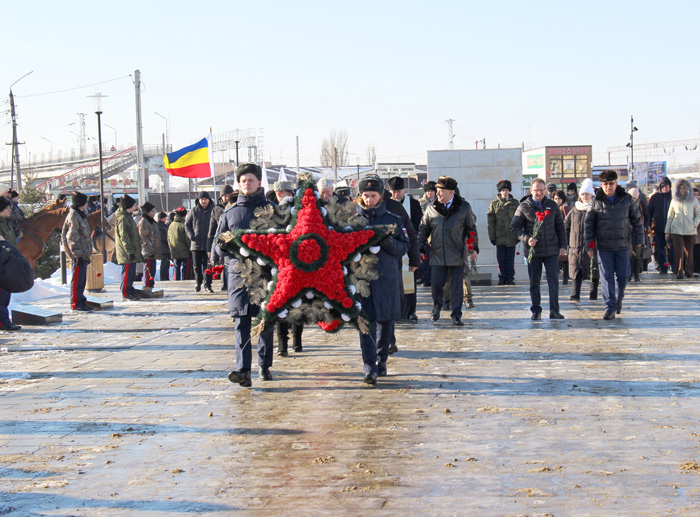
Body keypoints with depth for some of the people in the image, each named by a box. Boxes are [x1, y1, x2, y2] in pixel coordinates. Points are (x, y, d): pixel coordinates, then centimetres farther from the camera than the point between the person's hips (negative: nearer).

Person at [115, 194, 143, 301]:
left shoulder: (128, 217, 18)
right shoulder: (123, 218, -14)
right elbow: (124, 236, -19)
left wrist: (134, 251, 24)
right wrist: (130, 251, -22)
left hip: (131, 251, 10)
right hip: (127, 252, -10)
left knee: (131, 272, 12)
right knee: (127, 272, -7)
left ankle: (130, 292, 18)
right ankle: (126, 293, -4)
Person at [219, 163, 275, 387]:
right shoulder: (230, 213, 14)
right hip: (239, 271, 0)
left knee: (267, 321, 6)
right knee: (241, 322, -9)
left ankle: (264, 366, 20)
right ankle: (243, 371, -17)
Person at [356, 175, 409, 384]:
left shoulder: (393, 219, 7)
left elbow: (404, 247, 6)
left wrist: (390, 243, -14)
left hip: (386, 277, 1)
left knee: (386, 320, 9)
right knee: (366, 321, -7)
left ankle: (381, 360, 26)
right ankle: (370, 367, -7)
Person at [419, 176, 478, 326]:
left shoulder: (464, 207, 3)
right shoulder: (432, 209, 5)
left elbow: (471, 229, 10)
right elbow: (423, 229, 11)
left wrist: (474, 248, 2)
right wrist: (419, 248, 1)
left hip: (457, 255, -1)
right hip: (437, 254, 1)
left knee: (457, 285, 1)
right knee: (436, 283, 0)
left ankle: (456, 315, 11)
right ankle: (437, 306, 29)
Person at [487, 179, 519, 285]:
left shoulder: (515, 203, 8)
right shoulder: (494, 204, 6)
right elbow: (490, 221, 5)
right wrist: (492, 236, -1)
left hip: (512, 237, 0)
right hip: (499, 237, 0)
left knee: (510, 259, 3)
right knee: (501, 259, 2)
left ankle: (510, 278, 11)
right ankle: (502, 278, 10)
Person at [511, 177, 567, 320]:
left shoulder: (552, 205, 7)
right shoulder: (524, 207, 0)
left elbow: (560, 227, 13)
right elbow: (514, 227, 0)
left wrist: (563, 246, 6)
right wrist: (526, 239, -14)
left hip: (552, 250, 1)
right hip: (533, 251, -1)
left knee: (553, 280, -4)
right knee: (534, 282, 5)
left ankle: (554, 310, 3)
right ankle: (536, 311, 15)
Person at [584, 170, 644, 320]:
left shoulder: (627, 199, 1)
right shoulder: (596, 202, 0)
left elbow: (637, 220, 9)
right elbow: (588, 223, 4)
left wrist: (639, 240, 8)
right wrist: (589, 245, 0)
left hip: (623, 245, 1)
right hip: (604, 246, -1)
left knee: (623, 275, 3)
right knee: (607, 277, -3)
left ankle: (619, 299, 30)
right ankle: (610, 307, 2)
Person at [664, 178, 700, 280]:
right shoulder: (674, 201, 9)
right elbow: (670, 217, 12)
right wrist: (667, 231, 10)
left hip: (690, 231, 0)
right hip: (677, 230, 0)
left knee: (689, 252, 6)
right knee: (679, 252, -8)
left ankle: (688, 272, 20)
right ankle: (679, 273, -10)